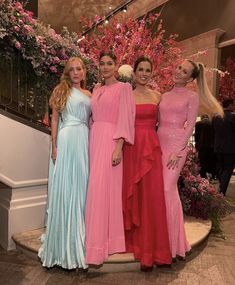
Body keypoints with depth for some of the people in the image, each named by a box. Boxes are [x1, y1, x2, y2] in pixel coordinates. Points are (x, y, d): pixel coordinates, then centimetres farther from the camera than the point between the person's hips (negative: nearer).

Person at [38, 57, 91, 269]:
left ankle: (79, 234, 23)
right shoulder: (61, 90, 8)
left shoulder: (89, 95, 18)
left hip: (84, 140, 4)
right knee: (65, 186, -1)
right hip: (66, 140, -4)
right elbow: (54, 119, 2)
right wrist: (54, 145, -8)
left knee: (81, 186, 7)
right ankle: (64, 241, 12)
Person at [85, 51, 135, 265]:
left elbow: (125, 119, -9)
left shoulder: (123, 87, 1)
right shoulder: (96, 90, 20)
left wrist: (119, 147, -18)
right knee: (97, 187, 7)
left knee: (103, 187, -10)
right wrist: (92, 142, 10)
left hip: (111, 140, -6)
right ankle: (101, 238, 21)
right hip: (94, 139, 7)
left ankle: (98, 246, -1)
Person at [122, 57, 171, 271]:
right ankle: (134, 242, 22)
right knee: (133, 195, 5)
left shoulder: (157, 96, 12)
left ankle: (150, 249, 14)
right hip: (132, 148, -1)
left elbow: (160, 123, 15)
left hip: (152, 148, 2)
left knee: (152, 197, 0)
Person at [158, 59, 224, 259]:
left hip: (176, 145, -5)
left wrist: (178, 151, -14)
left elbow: (190, 126, -6)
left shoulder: (192, 97, 1)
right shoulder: (164, 96, 16)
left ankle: (171, 240, 9)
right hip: (159, 143, 6)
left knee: (167, 189, -8)